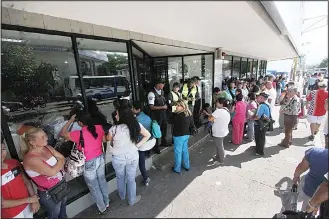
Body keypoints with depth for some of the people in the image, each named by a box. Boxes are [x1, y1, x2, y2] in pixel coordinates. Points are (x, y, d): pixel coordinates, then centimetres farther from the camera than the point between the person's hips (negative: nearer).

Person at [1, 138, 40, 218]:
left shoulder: (14, 163, -9)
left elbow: (26, 181, -2)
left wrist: (34, 200, -10)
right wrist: (28, 200, -15)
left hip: (27, 205, 4)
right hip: (12, 213, -3)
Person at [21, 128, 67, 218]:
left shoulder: (48, 148, -7)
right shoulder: (30, 158, -28)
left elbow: (63, 159, 0)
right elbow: (52, 172, -30)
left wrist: (57, 166, -16)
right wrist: (60, 162, -13)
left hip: (61, 185, 7)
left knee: (63, 209, 31)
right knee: (54, 215, 21)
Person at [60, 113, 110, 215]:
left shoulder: (79, 134, -26)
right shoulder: (99, 128, -12)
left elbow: (62, 133, -9)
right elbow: (104, 140, 4)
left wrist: (70, 121, -4)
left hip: (89, 163, -5)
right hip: (100, 158, 5)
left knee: (94, 187, 17)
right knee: (102, 180, 25)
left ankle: (102, 209, 37)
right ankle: (107, 203, 45)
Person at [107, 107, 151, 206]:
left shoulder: (114, 129, -24)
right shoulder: (136, 125, -16)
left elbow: (108, 139, -1)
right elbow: (148, 135, -3)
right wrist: (138, 145, -2)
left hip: (118, 158, -1)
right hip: (133, 157, 1)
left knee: (120, 178, 27)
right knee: (131, 179, 21)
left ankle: (122, 196, 53)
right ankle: (132, 200, 42)